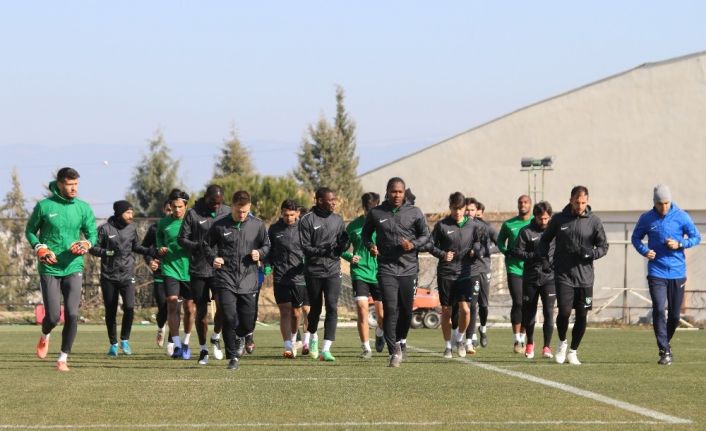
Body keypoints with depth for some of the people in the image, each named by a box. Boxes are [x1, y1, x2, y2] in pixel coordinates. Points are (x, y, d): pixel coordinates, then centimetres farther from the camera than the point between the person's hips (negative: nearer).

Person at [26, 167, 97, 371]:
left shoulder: (83, 208, 3)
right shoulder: (44, 206, -3)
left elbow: (92, 234, 10)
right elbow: (30, 231, 8)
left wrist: (86, 244, -12)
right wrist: (40, 249, -9)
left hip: (73, 268, 2)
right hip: (49, 269, -2)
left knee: (72, 314, -9)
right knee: (53, 316, -5)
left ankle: (63, 358, 4)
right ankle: (45, 336, 31)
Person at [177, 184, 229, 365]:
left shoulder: (227, 213, 6)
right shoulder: (193, 214, -1)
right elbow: (182, 239, -1)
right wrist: (200, 246, -17)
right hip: (198, 269, -1)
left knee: (222, 305, -14)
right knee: (201, 310, 5)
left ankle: (216, 338, 13)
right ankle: (203, 349, 18)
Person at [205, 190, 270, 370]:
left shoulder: (257, 225, 4)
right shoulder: (219, 226, -1)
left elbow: (267, 246, 16)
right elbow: (207, 245, 12)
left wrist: (260, 253, -6)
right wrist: (213, 259, -7)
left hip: (249, 280, 2)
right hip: (226, 279, -2)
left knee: (248, 323, 3)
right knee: (229, 318, -13)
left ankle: (240, 336, 40)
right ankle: (233, 357, 0)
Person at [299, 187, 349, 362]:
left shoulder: (337, 220, 9)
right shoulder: (307, 220, -5)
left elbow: (342, 246, 13)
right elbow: (305, 247, -10)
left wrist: (344, 243, -11)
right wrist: (323, 251, -25)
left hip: (332, 270, 2)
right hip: (313, 271, -2)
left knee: (332, 308, -12)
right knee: (316, 308, 11)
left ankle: (325, 350, -15)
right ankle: (313, 337, 42)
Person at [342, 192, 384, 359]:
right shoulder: (354, 226, 2)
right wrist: (350, 257, -9)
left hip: (380, 275, 0)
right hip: (360, 274, 0)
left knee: (382, 315, 4)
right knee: (362, 310, -12)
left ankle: (380, 333, 39)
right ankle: (366, 348, -3)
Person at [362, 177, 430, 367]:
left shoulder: (414, 212, 3)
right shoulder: (376, 213, 3)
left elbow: (425, 236, 9)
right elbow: (365, 233, 16)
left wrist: (413, 244, -11)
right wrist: (370, 245, -5)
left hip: (409, 268, 1)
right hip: (386, 268, -1)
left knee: (406, 311, 9)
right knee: (390, 310, -13)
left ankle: (401, 340, 36)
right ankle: (394, 351, -12)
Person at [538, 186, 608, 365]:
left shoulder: (594, 221, 1)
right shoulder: (559, 219, 2)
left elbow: (603, 246, 6)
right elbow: (545, 240, 15)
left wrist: (591, 253, -13)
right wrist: (544, 257, -1)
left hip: (585, 276, 1)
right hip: (563, 275, -1)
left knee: (581, 316, 3)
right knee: (564, 312, -12)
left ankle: (573, 351, 19)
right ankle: (562, 343, 15)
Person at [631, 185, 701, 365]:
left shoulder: (681, 216, -2)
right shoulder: (646, 219, 1)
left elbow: (696, 237, 4)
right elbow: (636, 238, 13)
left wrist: (680, 244, -14)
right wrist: (644, 250, -7)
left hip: (677, 273, 1)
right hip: (656, 273, -1)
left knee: (674, 315, 8)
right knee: (659, 310, -14)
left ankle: (666, 343, 32)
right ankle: (664, 351, -10)